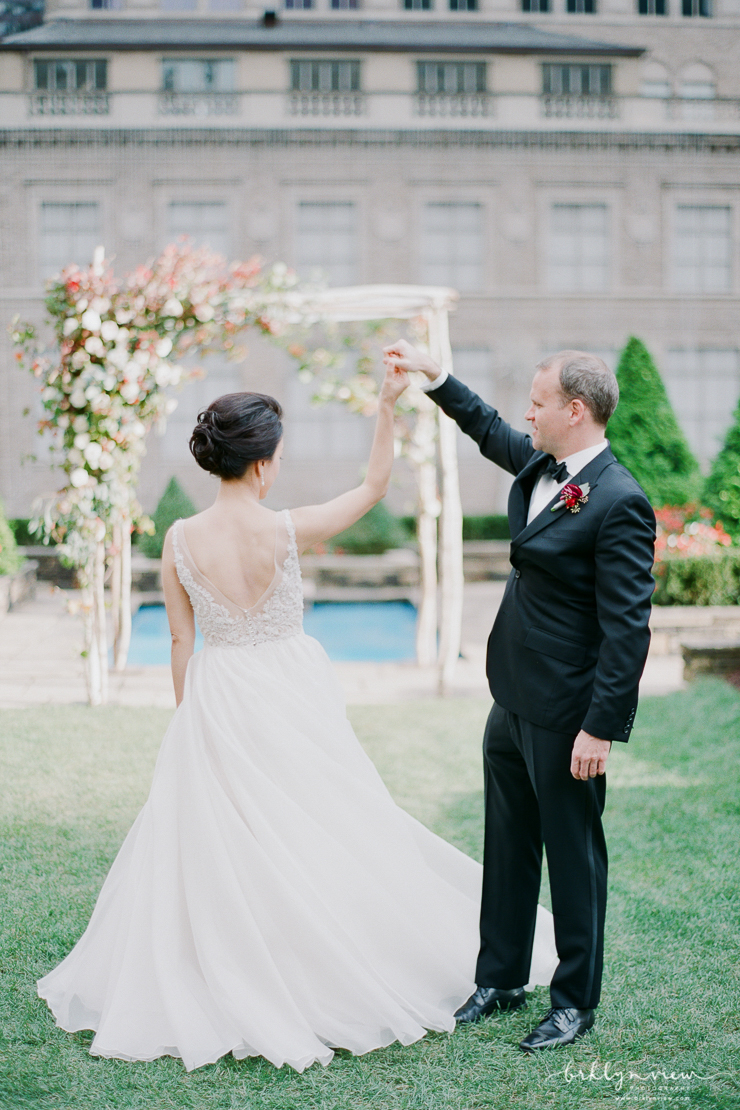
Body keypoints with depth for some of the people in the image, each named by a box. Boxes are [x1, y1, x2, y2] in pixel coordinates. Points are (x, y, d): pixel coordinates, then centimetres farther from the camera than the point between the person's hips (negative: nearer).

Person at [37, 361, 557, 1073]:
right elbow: (374, 486, -3)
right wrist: (387, 406, 0)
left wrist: (188, 713, 13)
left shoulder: (181, 540, -9)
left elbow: (181, 640, 0)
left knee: (212, 850, 11)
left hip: (215, 701, 2)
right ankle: (334, 983, 26)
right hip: (292, 693, -1)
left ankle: (234, 993, 20)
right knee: (316, 835, 13)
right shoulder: (286, 531, -16)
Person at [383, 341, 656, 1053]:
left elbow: (629, 628, -21)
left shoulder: (619, 502, -20)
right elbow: (489, 431, 29)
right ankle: (500, 980, 34)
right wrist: (432, 374, 28)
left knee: (572, 853, 7)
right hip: (512, 700, 9)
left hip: (565, 714, -9)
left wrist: (600, 728, -22)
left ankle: (575, 1001, 24)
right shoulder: (541, 466, 5)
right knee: (507, 846, 18)